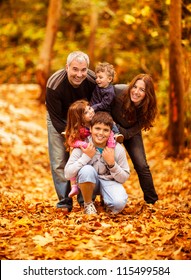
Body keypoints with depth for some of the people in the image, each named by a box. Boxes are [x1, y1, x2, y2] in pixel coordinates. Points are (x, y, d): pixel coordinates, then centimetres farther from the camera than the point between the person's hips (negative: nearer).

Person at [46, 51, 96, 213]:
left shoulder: (93, 81, -28)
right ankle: (65, 201, 3)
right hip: (59, 121, -2)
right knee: (59, 161, -7)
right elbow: (56, 118, -24)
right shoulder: (54, 85, -35)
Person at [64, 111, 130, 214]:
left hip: (109, 181, 0)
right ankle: (88, 204, -9)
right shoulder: (83, 146, -15)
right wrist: (86, 157, -26)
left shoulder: (118, 149, -12)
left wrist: (112, 163, -23)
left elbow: (124, 178, -8)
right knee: (87, 170, -34)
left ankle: (107, 202, 9)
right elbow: (68, 174, -20)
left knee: (119, 203, -31)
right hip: (88, 184, 0)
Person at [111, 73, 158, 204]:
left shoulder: (147, 109, -26)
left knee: (141, 165, -8)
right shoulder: (118, 92, -33)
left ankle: (153, 202, 7)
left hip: (130, 133, 1)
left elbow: (129, 133, -25)